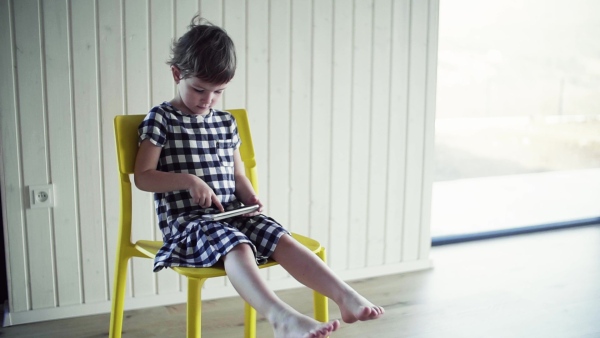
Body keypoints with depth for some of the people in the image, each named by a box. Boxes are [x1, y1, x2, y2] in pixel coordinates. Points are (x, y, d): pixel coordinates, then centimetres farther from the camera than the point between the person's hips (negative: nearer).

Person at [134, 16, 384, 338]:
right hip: (186, 219, -5)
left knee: (281, 238, -22)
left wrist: (250, 198, -1)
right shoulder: (161, 118, -1)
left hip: (232, 213, 5)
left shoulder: (225, 122, 15)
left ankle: (347, 298, -32)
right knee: (237, 246, -36)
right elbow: (143, 176, -5)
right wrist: (188, 180, -19)